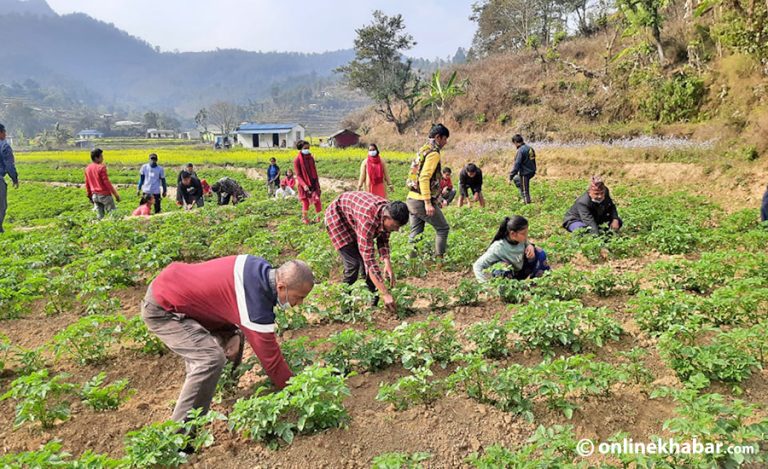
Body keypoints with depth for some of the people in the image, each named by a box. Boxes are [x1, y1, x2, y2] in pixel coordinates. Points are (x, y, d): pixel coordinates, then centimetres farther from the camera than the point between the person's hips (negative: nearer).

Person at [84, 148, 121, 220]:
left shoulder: (88, 168, 7)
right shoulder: (101, 167, -14)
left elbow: (87, 184, 13)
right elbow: (106, 182, -16)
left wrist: (90, 196, 22)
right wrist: (116, 194, -11)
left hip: (95, 196, 7)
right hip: (104, 195, -7)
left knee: (100, 216, 9)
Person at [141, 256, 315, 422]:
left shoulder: (261, 269, -7)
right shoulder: (255, 301, -31)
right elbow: (269, 355, -22)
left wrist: (235, 334, -6)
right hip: (160, 309, -9)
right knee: (212, 359, -22)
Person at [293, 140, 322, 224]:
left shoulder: (311, 158, 5)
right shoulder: (297, 160, -10)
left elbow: (314, 171, 10)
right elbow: (298, 175, -12)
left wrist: (317, 182, 7)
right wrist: (304, 185, -23)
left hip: (313, 183, 4)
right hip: (304, 185, -4)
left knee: (317, 200, -3)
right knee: (305, 201, 5)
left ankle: (319, 217, 6)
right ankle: (304, 218, 23)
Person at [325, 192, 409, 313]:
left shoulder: (388, 211, -21)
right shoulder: (368, 219, -44)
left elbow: (383, 239, -4)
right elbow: (369, 259, -44)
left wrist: (387, 263, -21)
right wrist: (385, 294, -44)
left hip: (353, 218, 7)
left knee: (365, 260, -2)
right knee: (353, 263, -16)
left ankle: (372, 304, 7)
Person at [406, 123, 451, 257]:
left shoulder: (423, 150, 17)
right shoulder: (433, 153, -12)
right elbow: (424, 178, -22)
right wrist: (428, 203, -24)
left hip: (412, 199, 9)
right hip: (422, 201, -9)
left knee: (415, 233, 13)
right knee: (443, 228, 5)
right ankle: (438, 258, 6)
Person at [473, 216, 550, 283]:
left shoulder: (521, 239, -18)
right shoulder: (498, 248, -33)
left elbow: (526, 243, 7)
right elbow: (477, 266, -32)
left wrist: (530, 246, -18)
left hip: (521, 270, 6)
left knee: (539, 252, -14)